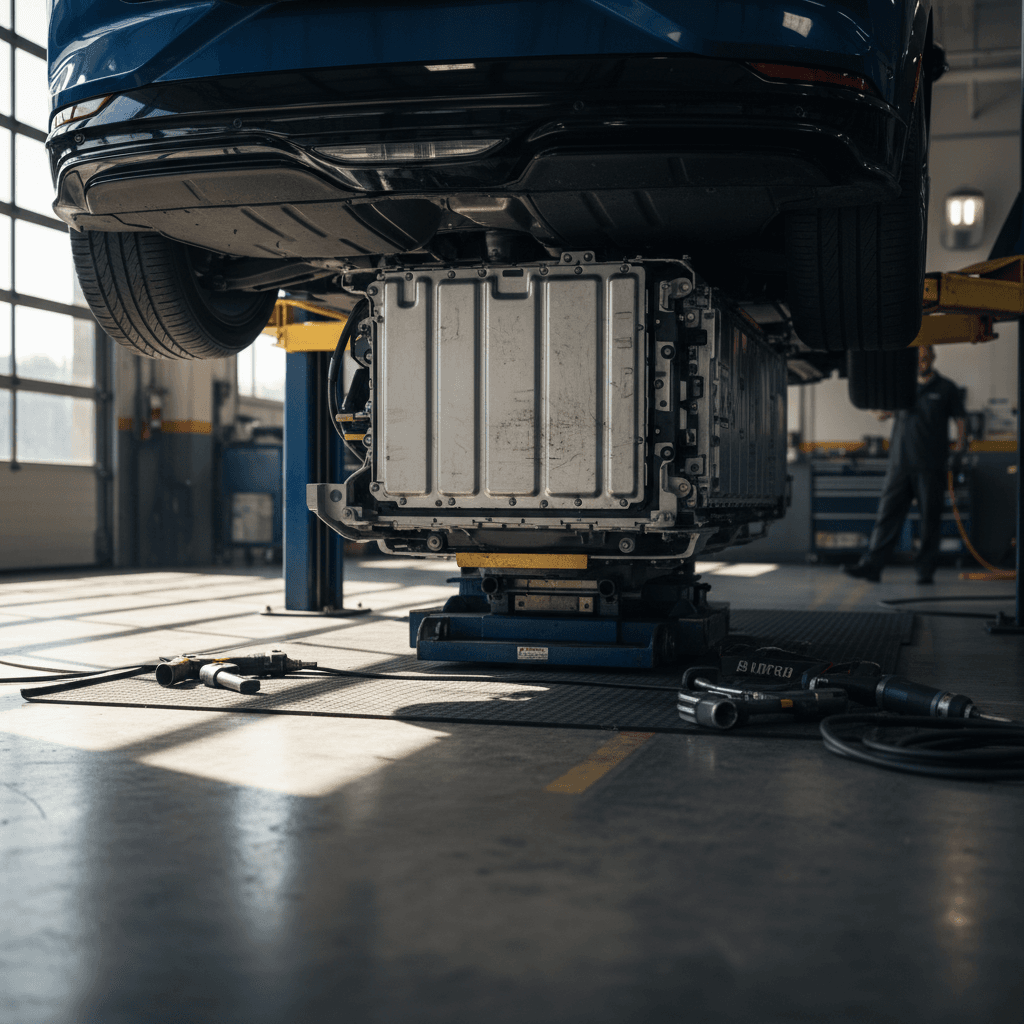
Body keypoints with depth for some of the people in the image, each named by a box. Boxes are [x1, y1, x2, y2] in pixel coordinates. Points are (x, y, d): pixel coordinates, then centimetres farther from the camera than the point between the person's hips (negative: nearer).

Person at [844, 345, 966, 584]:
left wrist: (960, 448, -4)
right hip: (900, 463, 2)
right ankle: (871, 566, -4)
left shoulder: (946, 388, 7)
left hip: (931, 466, -2)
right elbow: (881, 412, 11)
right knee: (888, 513, -2)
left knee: (930, 518, 1)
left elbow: (960, 419, 8)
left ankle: (925, 570, 10)